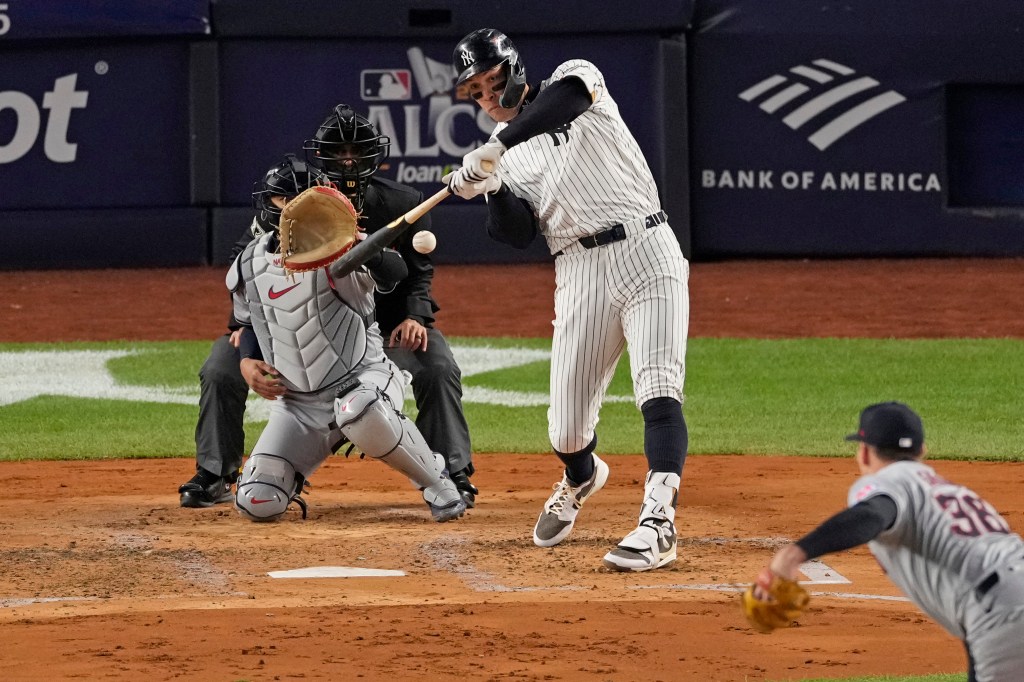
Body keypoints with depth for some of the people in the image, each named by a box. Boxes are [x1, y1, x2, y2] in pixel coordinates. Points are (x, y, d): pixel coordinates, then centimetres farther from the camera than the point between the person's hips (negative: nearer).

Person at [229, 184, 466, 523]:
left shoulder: (340, 257, -15)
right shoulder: (250, 267, -2)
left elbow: (394, 273, -34)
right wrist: (246, 363, -4)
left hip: (362, 377, -4)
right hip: (298, 403, 4)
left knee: (362, 412, -43)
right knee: (257, 504, -11)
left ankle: (436, 481, -18)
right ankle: (292, 475, 27)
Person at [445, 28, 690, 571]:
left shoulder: (574, 78, 4)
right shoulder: (499, 154, 13)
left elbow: (566, 99, -22)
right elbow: (518, 234, 1)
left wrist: (497, 147, -32)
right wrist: (491, 188, -18)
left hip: (647, 254, -4)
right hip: (580, 275, 4)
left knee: (658, 388, -20)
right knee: (567, 426, 3)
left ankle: (657, 523, -27)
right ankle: (580, 479, 38)